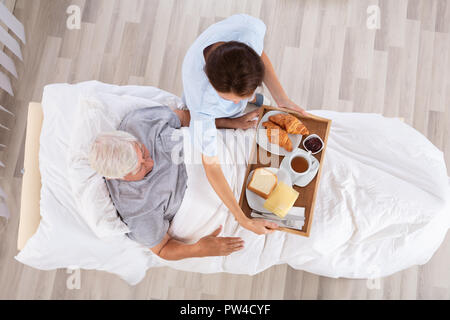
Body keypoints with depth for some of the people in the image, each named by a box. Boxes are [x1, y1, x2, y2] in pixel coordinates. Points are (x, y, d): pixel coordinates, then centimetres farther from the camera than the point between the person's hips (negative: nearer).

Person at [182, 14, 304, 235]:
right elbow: (211, 166, -39)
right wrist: (243, 220, -36)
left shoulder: (250, 28, -45)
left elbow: (259, 54, -17)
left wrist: (281, 98, -25)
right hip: (216, 117, -2)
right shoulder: (202, 102, -52)